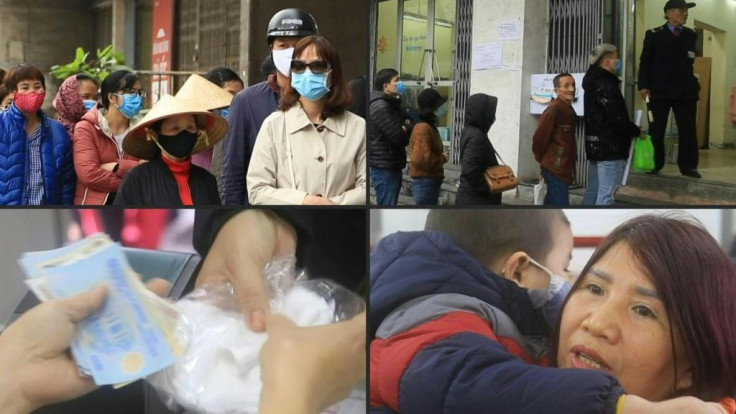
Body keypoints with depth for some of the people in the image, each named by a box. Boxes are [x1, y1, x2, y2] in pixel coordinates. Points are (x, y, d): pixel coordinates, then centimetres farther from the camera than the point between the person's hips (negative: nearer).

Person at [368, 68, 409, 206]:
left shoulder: (391, 103, 16)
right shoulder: (380, 106, -16)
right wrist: (405, 130, 1)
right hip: (384, 166, -10)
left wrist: (405, 126, -5)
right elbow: (398, 137, -21)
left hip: (391, 165, 10)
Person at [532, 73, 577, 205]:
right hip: (554, 167, -9)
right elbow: (539, 137, -15)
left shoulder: (569, 109, 13)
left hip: (563, 167, 9)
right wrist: (542, 159, -2)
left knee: (551, 203, 15)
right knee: (560, 203, -9)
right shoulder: (554, 109, -16)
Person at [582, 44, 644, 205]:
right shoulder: (607, 85, -16)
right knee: (606, 193, -7)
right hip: (610, 147, -10)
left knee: (593, 190, 14)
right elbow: (617, 119, -20)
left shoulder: (594, 82, 14)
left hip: (595, 145, 10)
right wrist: (637, 131, -4)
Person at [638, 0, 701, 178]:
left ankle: (688, 166, 4)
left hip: (685, 90, 2)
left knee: (688, 130, -1)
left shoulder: (691, 35, 12)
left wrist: (691, 82, 4)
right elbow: (645, 62, -1)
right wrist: (644, 86, -10)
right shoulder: (654, 35, 3)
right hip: (660, 90, -2)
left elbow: (690, 60, 16)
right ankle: (654, 165, 14)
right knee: (656, 130, 4)